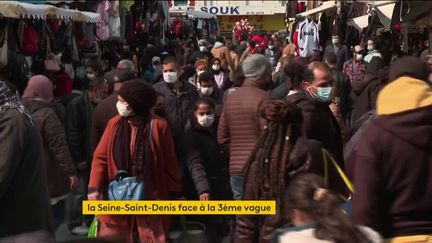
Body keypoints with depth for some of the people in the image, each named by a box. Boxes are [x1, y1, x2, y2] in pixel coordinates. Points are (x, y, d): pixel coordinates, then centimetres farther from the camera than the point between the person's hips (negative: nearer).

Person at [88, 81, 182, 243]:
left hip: (149, 197, -2)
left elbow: (169, 161, -1)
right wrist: (94, 188, -10)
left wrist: (172, 191, 3)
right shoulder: (114, 124, 0)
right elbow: (100, 157, 0)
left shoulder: (158, 126, -7)